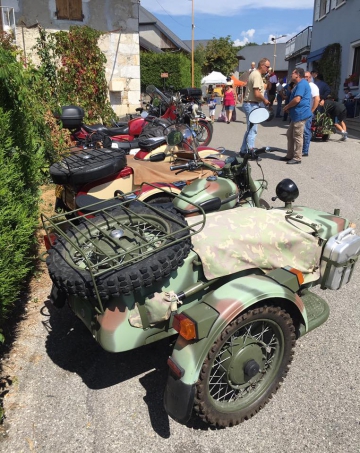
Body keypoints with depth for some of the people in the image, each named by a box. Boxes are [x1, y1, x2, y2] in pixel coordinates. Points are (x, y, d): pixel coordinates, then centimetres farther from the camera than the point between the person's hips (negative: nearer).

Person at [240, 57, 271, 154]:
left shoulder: (255, 74, 17)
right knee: (252, 130, -7)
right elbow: (257, 94, -23)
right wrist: (264, 100, -7)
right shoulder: (257, 75, -15)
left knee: (250, 129, 15)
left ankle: (244, 150, 20)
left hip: (250, 104, 11)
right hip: (252, 105, -11)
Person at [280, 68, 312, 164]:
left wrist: (286, 107, -9)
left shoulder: (301, 84, -15)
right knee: (290, 135, 15)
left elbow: (297, 99, -24)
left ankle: (297, 158, 1)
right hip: (297, 115, 11)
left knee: (297, 137, -5)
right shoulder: (299, 84, 20)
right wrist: (289, 108, 11)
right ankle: (290, 155, 22)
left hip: (300, 115, -11)